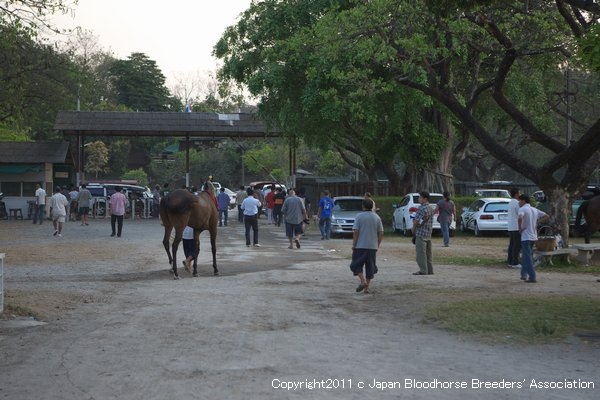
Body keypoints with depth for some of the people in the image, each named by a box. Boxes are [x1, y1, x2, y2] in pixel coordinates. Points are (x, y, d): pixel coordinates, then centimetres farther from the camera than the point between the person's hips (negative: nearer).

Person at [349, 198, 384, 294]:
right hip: (372, 246, 4)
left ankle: (363, 281, -13)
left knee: (357, 265, 6)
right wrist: (377, 245, 13)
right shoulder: (377, 217, 5)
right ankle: (366, 287, 10)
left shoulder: (359, 217, -6)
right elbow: (381, 233, 3)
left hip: (360, 246, -3)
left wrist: (353, 245, -3)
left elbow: (356, 232, -11)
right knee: (370, 267, 10)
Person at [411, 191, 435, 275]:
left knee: (421, 252, -5)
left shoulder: (421, 208, -16)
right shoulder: (431, 208, 12)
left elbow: (416, 221, -15)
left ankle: (423, 270, -6)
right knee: (428, 253, 12)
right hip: (429, 234, 9)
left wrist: (413, 231, -1)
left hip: (421, 233, -9)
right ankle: (430, 270, 15)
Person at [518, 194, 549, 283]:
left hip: (526, 236, -8)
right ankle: (524, 274, 23)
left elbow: (520, 218, -32)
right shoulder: (534, 210, 12)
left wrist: (520, 228, -17)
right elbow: (546, 215, 17)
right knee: (525, 256, 20)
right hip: (533, 236, 8)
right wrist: (537, 224, 16)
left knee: (528, 258, -6)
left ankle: (532, 277, -10)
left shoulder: (522, 209, -11)